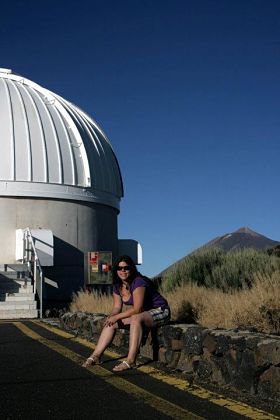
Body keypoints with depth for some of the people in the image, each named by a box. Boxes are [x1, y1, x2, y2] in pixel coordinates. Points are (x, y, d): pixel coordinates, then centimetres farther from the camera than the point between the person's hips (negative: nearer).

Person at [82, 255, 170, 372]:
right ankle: (96, 356, -3)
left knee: (136, 319, -38)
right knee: (111, 323, -1)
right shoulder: (117, 286, 1)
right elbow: (117, 307, 5)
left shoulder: (138, 282, -24)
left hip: (159, 312, -9)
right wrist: (111, 317, -17)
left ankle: (131, 361, -39)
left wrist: (116, 317, -26)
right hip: (141, 313, 9)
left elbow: (137, 309, -28)